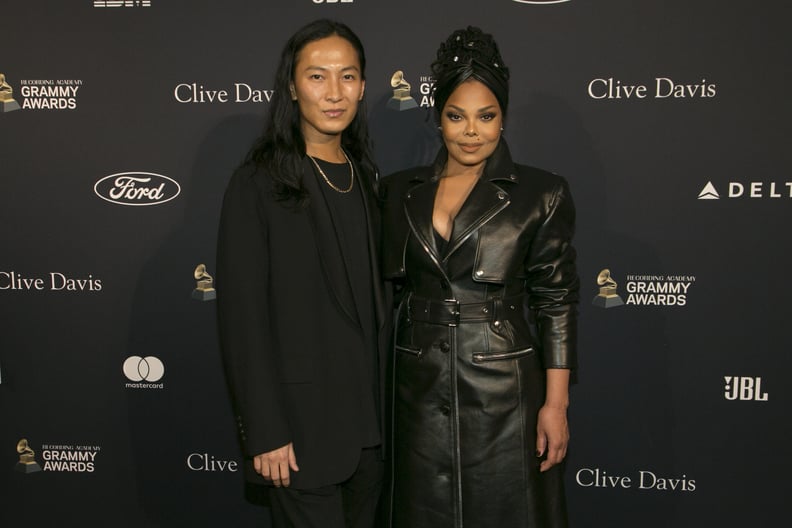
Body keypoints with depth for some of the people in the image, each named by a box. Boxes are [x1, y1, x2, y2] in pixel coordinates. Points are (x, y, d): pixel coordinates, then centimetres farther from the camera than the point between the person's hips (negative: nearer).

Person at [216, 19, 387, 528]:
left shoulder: (362, 177, 8)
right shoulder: (257, 184, -11)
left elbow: (374, 294, 11)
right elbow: (242, 316, -13)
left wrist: (386, 403, 9)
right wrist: (265, 432, -14)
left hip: (371, 410, 6)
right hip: (304, 414, -6)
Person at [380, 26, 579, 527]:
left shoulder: (542, 194, -4)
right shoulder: (400, 191, 5)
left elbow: (556, 301, -5)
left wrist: (556, 403, -8)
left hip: (504, 391, -3)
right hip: (420, 391, 3)